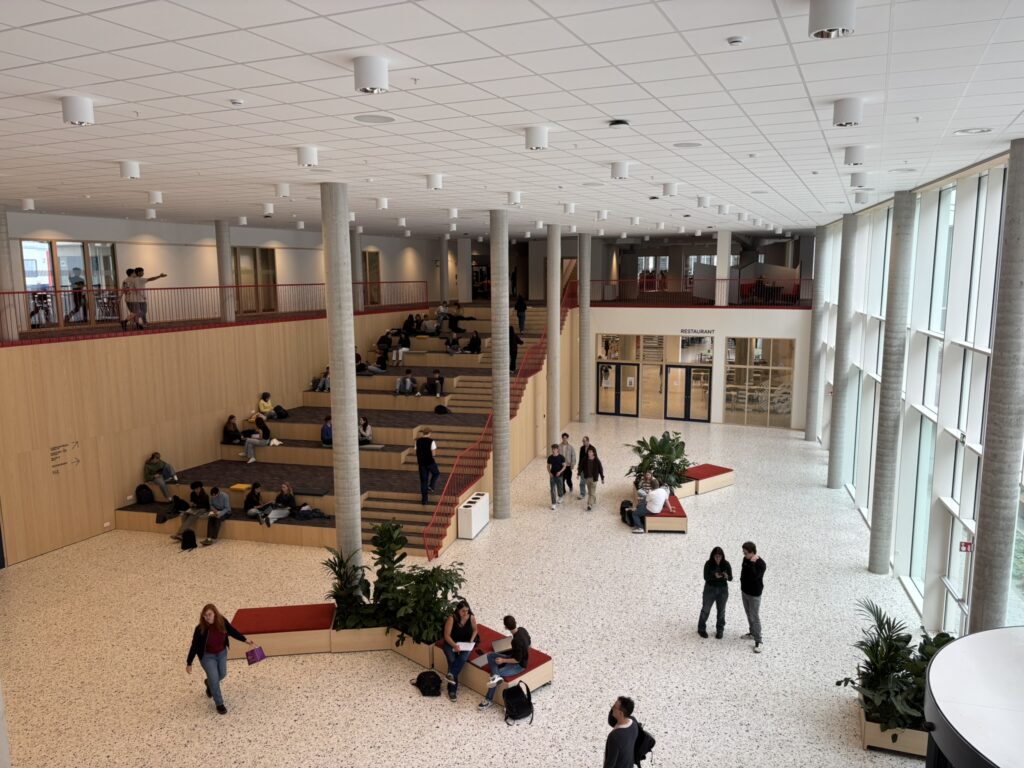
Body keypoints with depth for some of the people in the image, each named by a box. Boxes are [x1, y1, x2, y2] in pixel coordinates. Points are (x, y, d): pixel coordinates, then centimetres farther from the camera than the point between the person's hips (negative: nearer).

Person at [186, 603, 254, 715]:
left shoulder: (222, 621, -21)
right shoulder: (200, 629, -30)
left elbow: (232, 631, -3)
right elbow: (194, 646, -19)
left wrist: (245, 640, 2)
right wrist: (189, 664, -12)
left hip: (222, 653, 4)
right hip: (207, 656, -4)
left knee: (222, 674, 19)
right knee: (214, 679, -3)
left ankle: (209, 683, 53)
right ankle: (219, 704, 18)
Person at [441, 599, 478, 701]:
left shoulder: (472, 618, -11)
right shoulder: (452, 618, -19)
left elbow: (474, 630, 8)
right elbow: (447, 635, -18)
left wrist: (471, 640, -9)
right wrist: (454, 645, -31)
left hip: (466, 643, 2)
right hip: (451, 643, -2)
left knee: (463, 658, -31)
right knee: (452, 660, -26)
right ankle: (452, 689, -23)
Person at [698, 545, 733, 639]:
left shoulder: (726, 564, -11)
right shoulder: (708, 564, -16)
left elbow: (731, 578, -9)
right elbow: (706, 577, -17)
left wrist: (726, 576, -32)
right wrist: (715, 576, -35)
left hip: (723, 590, 2)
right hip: (710, 589, -1)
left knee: (721, 610, 13)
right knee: (705, 609, 9)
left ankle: (720, 630, 31)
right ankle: (701, 629, 27)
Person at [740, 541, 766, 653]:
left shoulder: (761, 564, -25)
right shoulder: (746, 559, -3)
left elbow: (753, 577, -35)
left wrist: (752, 563, -35)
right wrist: (742, 587, 18)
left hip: (754, 594, -7)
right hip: (744, 591, 7)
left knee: (755, 617, -2)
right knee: (748, 614, 21)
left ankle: (758, 641, 5)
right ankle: (752, 633, 38)